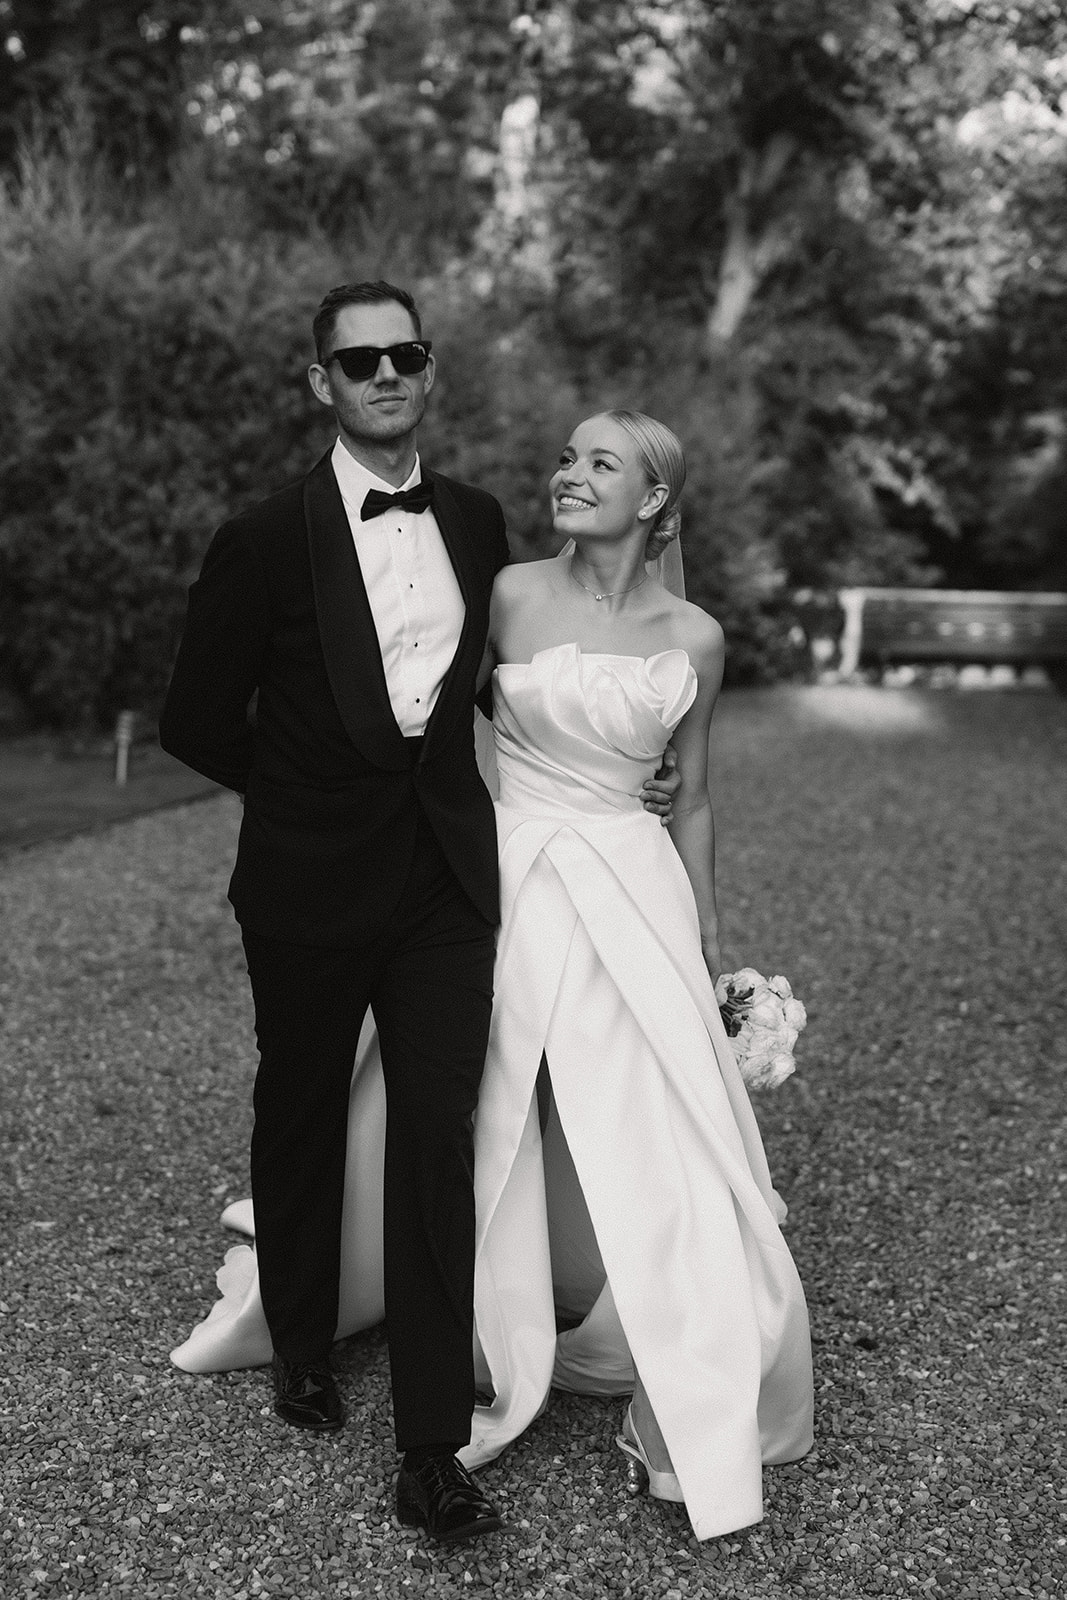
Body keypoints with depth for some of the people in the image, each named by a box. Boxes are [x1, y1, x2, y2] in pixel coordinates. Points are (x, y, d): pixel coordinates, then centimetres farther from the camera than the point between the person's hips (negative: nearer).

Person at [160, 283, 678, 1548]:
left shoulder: (477, 523, 5)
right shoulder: (267, 539, -9)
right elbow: (197, 721, -1)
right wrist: (309, 782, 6)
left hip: (444, 874, 2)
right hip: (310, 880, -2)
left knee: (437, 1142, -2)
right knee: (301, 1122, 15)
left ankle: (432, 1452, 6)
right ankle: (300, 1346, 41)